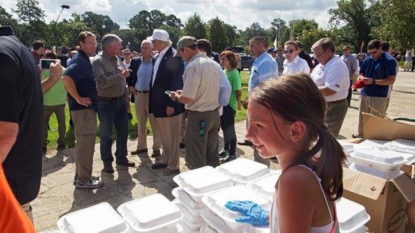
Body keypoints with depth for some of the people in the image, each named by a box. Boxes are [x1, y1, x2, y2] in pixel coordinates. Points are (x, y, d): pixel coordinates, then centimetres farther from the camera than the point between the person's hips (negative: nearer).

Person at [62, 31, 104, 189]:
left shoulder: (84, 60, 16)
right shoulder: (80, 61, -15)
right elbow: (67, 78, -31)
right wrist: (78, 99, -24)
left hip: (86, 108, 10)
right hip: (83, 108, -10)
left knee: (83, 143, 16)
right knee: (86, 143, -4)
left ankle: (81, 175, 27)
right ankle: (84, 180, 7)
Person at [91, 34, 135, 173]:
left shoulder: (117, 59, 8)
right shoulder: (98, 61, -13)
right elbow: (102, 82, -24)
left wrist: (126, 96, 11)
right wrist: (120, 75, -25)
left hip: (120, 101, 7)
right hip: (106, 103, -6)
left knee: (123, 131, 13)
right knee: (106, 134, 6)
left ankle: (121, 157, 30)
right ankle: (107, 161, 20)